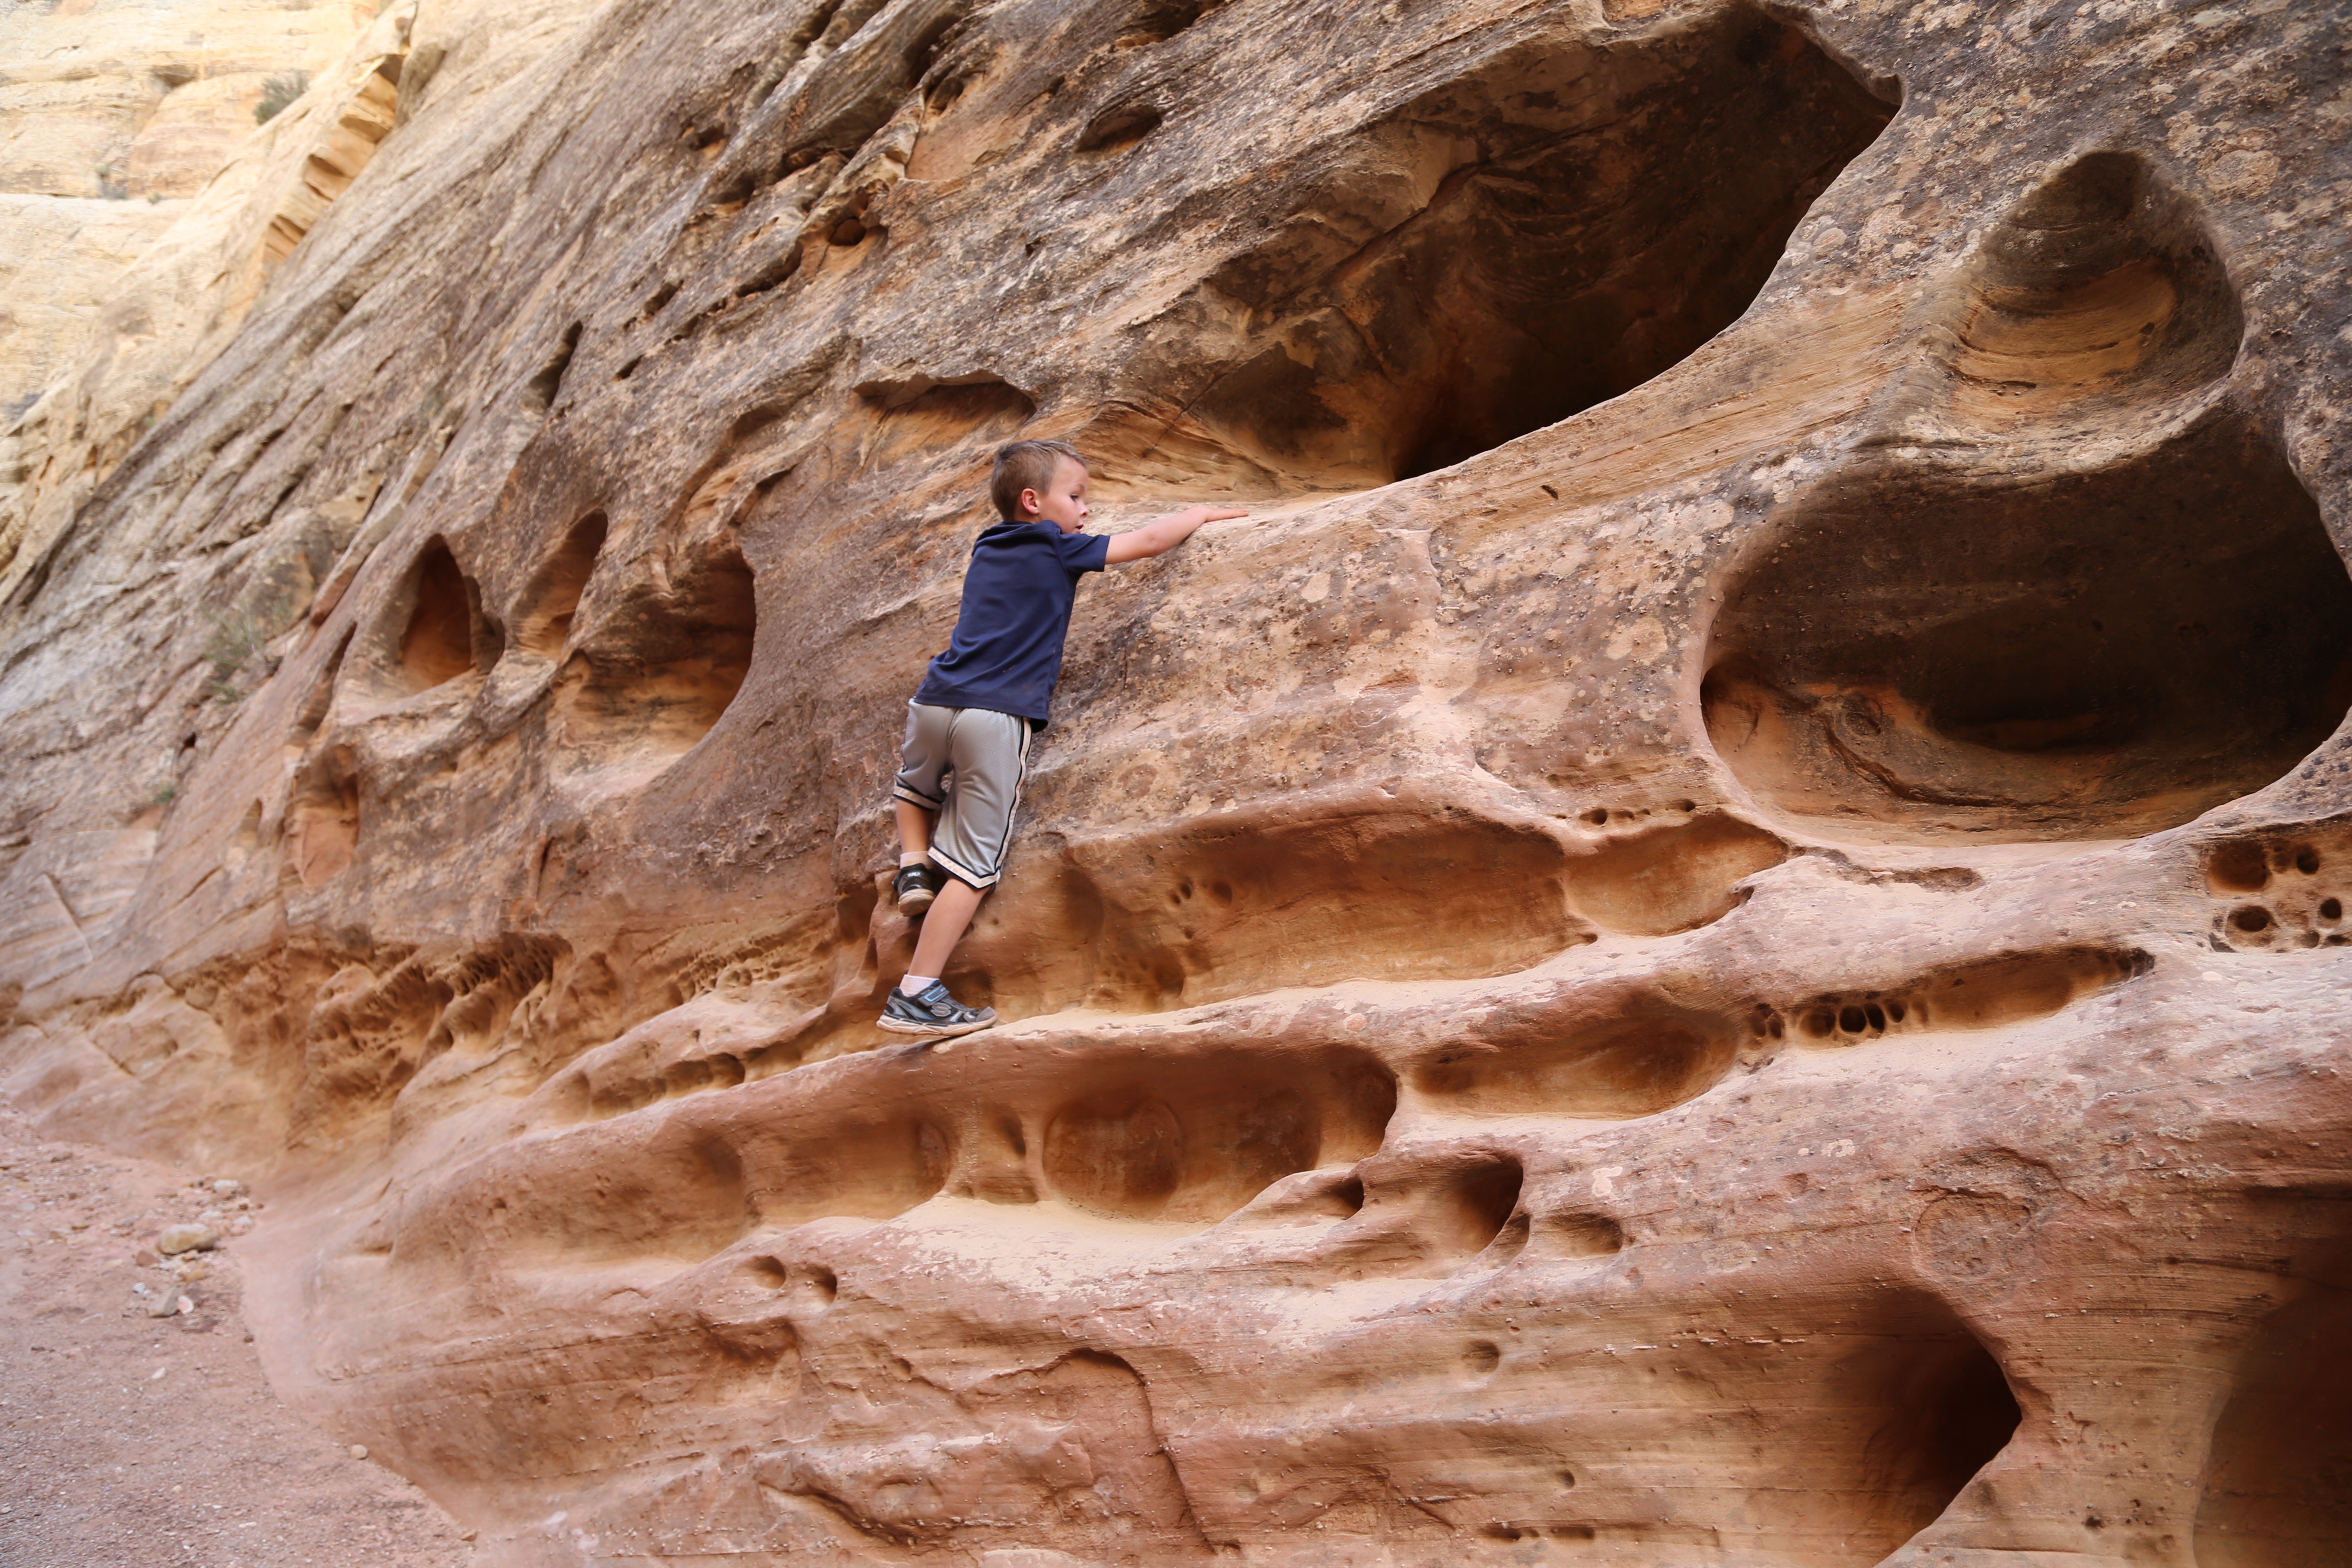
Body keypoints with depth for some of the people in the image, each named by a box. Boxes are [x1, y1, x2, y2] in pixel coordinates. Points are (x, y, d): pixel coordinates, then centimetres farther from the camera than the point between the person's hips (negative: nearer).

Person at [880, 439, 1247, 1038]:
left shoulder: (986, 550, 22)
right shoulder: (1055, 550, 3)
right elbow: (1148, 542, 6)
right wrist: (1202, 512, 22)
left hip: (935, 700, 6)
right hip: (997, 719, -6)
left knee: (916, 789, 39)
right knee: (972, 867, -2)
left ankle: (913, 865, 17)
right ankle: (916, 996, -4)